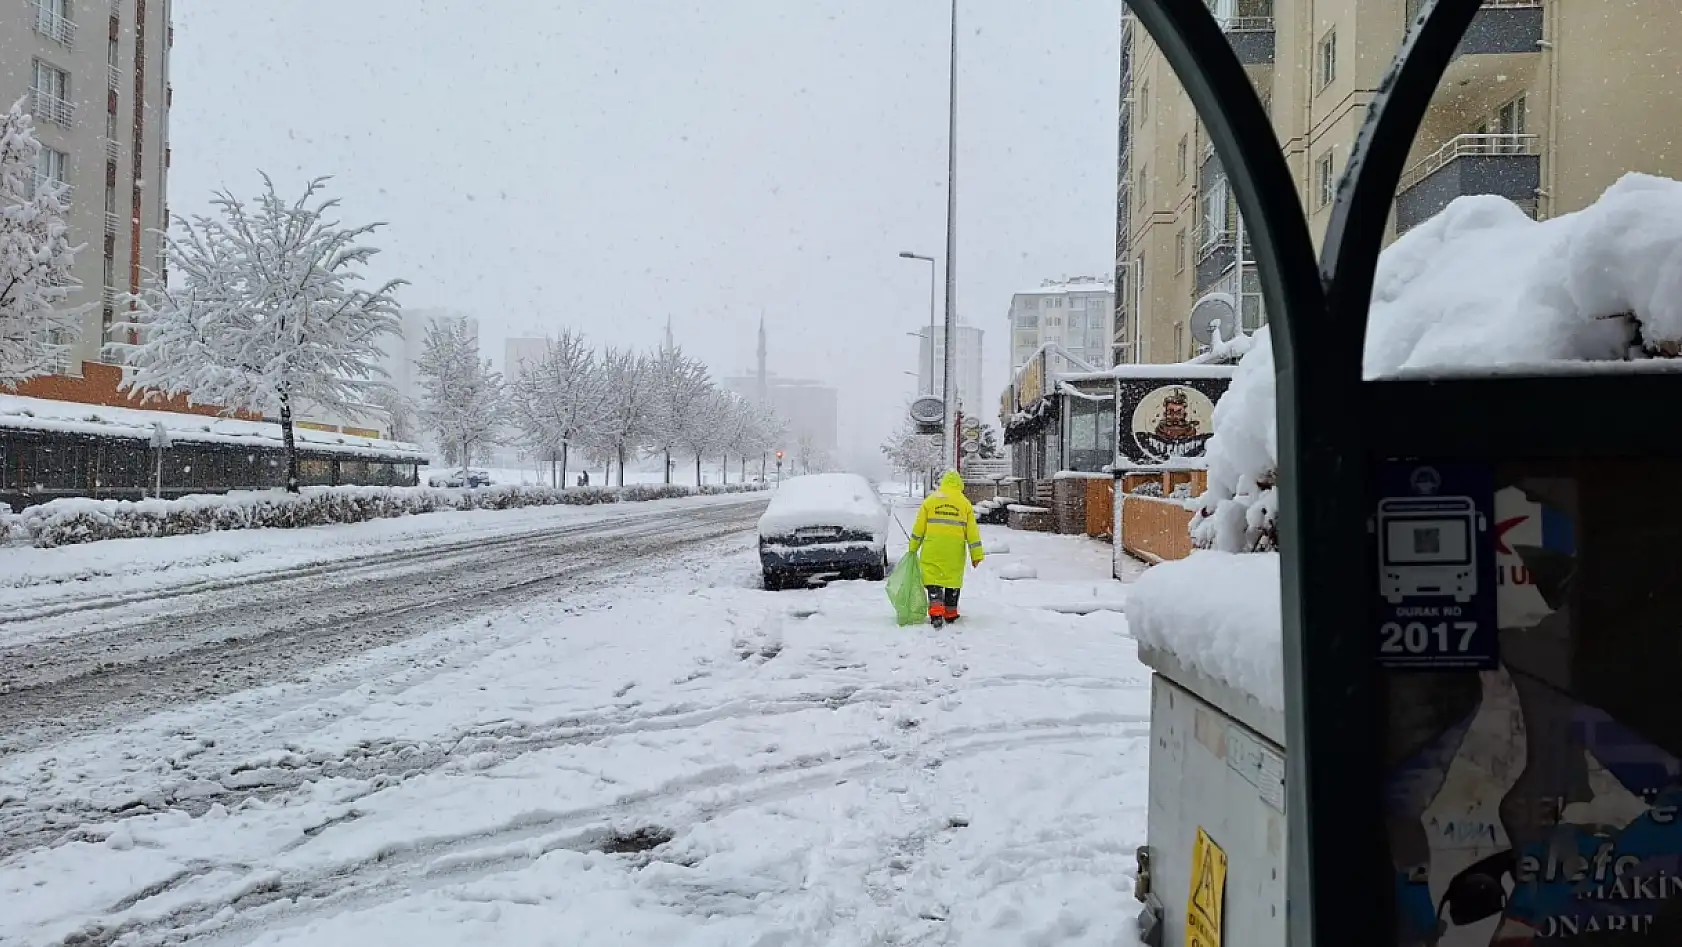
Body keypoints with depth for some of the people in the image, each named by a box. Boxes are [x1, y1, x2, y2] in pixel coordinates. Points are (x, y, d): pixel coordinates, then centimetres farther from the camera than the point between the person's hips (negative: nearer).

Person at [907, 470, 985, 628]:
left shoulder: (930, 500, 4)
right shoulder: (965, 502, 5)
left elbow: (919, 527, 5)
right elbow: (972, 531, 5)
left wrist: (913, 548, 15)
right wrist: (976, 555, 9)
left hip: (932, 549, -1)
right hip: (955, 550, 1)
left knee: (933, 580, 0)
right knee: (953, 580, 12)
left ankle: (936, 613, -15)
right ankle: (950, 615, 20)